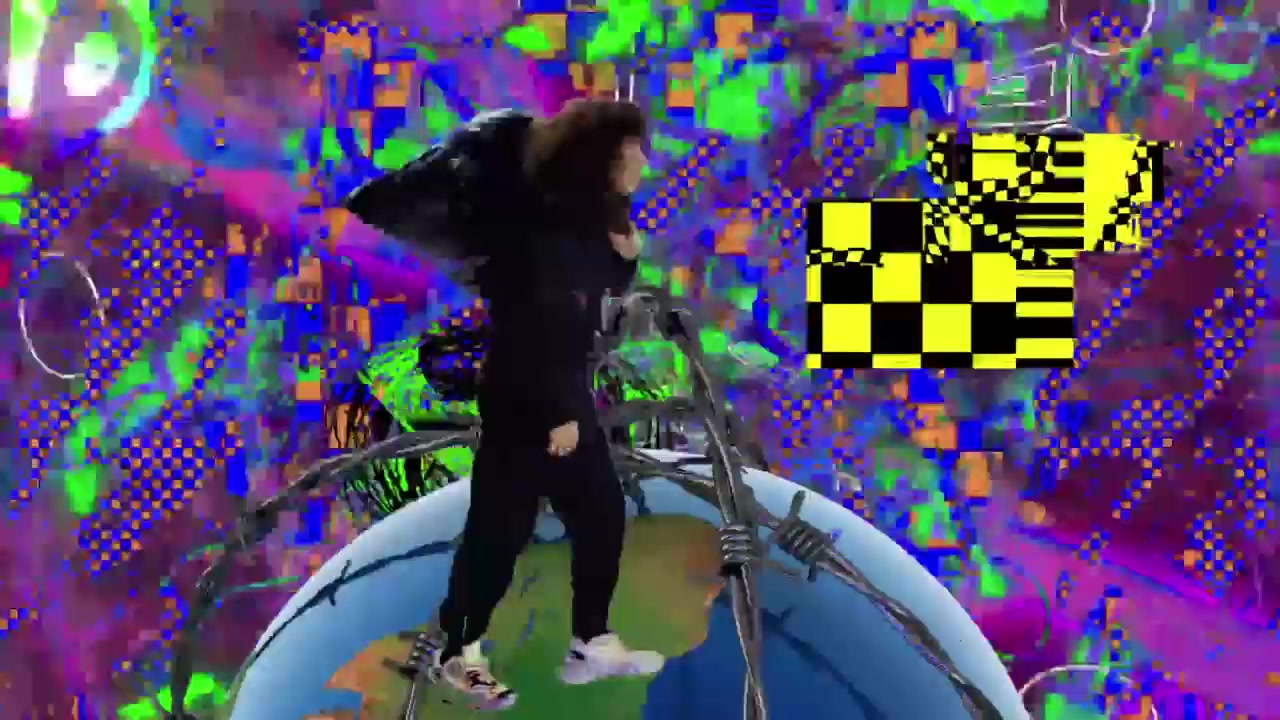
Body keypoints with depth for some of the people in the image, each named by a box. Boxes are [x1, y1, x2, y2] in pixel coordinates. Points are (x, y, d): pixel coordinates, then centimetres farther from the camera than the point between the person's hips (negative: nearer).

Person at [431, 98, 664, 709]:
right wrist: (557, 413, -21)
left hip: (565, 390, 9)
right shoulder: (546, 222, -19)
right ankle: (458, 651, 12)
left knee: (602, 512, 11)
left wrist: (625, 254, 0)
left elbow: (599, 293, 21)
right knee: (502, 525, -2)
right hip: (522, 396, -9)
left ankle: (590, 643, 21)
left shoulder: (588, 217, 8)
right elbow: (537, 324, -22)